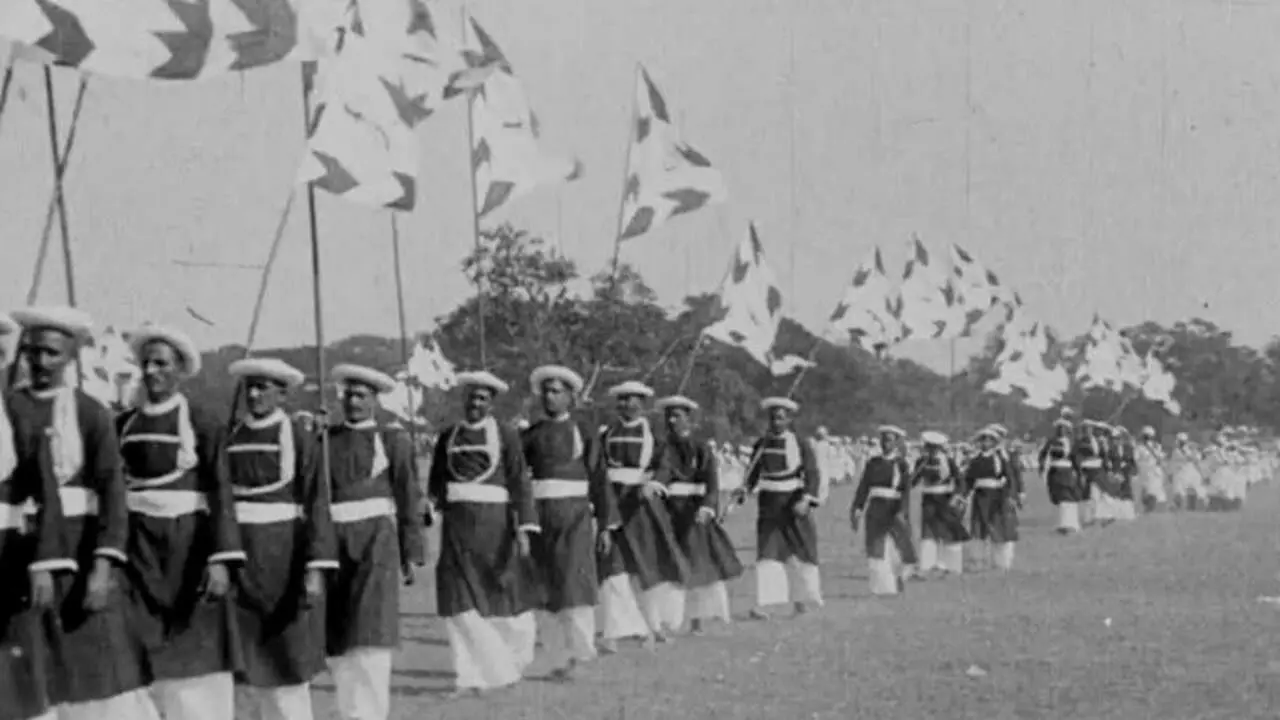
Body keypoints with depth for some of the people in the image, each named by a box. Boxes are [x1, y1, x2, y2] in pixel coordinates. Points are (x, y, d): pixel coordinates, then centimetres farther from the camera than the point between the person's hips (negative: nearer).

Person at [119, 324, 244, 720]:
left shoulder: (203, 424, -4)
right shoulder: (124, 425, 10)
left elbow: (220, 492, -10)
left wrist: (221, 559, -20)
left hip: (188, 546, -3)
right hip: (138, 550, 4)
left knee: (195, 654, 0)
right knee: (145, 655, 2)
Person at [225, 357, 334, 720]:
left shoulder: (300, 439, -6)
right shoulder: (231, 438, 9)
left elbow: (317, 505, -11)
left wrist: (315, 570, -19)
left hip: (284, 560, -4)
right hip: (238, 560, 4)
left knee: (285, 656, 0)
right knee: (241, 656, 6)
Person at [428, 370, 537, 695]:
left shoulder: (506, 435, 0)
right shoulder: (448, 437, 9)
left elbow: (520, 483, -6)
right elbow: (435, 482, 18)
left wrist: (524, 528, -14)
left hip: (494, 522, -2)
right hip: (457, 526, 2)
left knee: (504, 593, 11)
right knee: (460, 601, -6)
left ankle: (518, 651, 39)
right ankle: (472, 675, 0)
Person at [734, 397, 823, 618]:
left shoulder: (801, 444, -5)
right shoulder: (760, 445, 5)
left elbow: (813, 475, -10)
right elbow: (753, 474, 12)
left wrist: (805, 500, -25)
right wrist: (744, 489, -9)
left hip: (794, 504, -1)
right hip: (769, 506, 1)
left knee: (801, 550, 9)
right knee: (767, 551, -8)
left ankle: (801, 598, 28)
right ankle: (764, 604, -15)